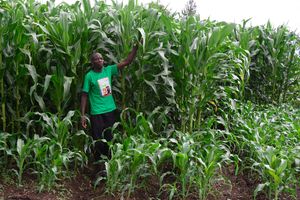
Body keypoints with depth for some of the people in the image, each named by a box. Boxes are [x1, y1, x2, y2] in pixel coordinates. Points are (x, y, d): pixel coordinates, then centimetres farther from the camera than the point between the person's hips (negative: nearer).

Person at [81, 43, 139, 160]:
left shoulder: (109, 70, 1)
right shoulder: (89, 76, -9)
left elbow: (127, 62, -4)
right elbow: (84, 95, -6)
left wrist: (136, 47, -15)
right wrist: (83, 115, -10)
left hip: (110, 110, 4)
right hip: (97, 113, -4)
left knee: (110, 139, 15)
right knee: (98, 141, 3)